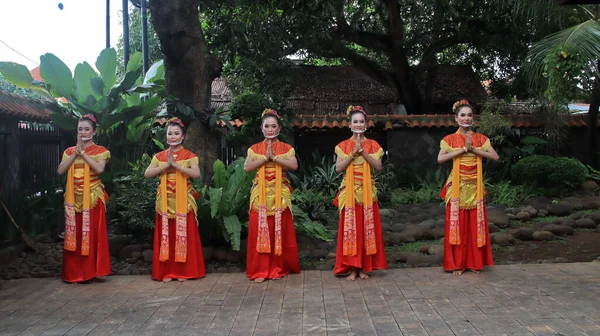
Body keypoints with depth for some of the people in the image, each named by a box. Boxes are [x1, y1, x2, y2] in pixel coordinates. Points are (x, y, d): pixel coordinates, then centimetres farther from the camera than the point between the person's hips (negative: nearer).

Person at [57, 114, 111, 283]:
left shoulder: (100, 151, 2)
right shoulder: (69, 151, 12)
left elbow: (99, 169, -17)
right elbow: (60, 170, -2)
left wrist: (83, 152, -12)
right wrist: (76, 152, -7)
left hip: (92, 197, -3)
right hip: (74, 198, 4)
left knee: (92, 234, -2)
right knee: (73, 234, 4)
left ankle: (90, 272, 4)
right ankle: (73, 273, 11)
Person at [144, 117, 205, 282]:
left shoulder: (189, 155, 0)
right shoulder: (159, 156, 9)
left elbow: (196, 174, -16)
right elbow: (147, 174, -2)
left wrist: (176, 164, -20)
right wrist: (166, 165, -12)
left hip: (184, 201, -2)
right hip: (165, 201, 3)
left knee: (184, 235, -1)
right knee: (166, 236, 4)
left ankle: (184, 271, 7)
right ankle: (166, 272, 9)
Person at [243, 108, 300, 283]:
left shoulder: (286, 148, 5)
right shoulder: (254, 148, 8)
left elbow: (294, 166, -11)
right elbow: (247, 168, -5)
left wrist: (274, 157, -16)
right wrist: (265, 158, -12)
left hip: (280, 194, 0)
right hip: (260, 194, 1)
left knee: (280, 231, 1)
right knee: (260, 231, -2)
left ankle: (279, 267, 12)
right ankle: (260, 270, 2)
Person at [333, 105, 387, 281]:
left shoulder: (372, 144, 6)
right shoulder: (343, 145, 5)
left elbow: (378, 166, -6)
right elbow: (338, 168, -6)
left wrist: (363, 151, -14)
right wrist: (353, 153, -13)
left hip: (367, 192, 1)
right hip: (349, 192, -1)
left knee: (367, 228, 1)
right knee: (350, 229, -2)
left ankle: (364, 267, 9)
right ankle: (352, 268, 3)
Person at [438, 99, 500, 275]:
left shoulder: (481, 139, 7)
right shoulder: (449, 139, 0)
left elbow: (495, 157, -5)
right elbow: (440, 159, -16)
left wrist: (473, 149, -13)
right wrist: (463, 149, -16)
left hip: (474, 187, 2)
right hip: (457, 187, -2)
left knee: (475, 225, 5)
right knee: (457, 224, -1)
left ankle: (475, 263, 15)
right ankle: (456, 264, 6)